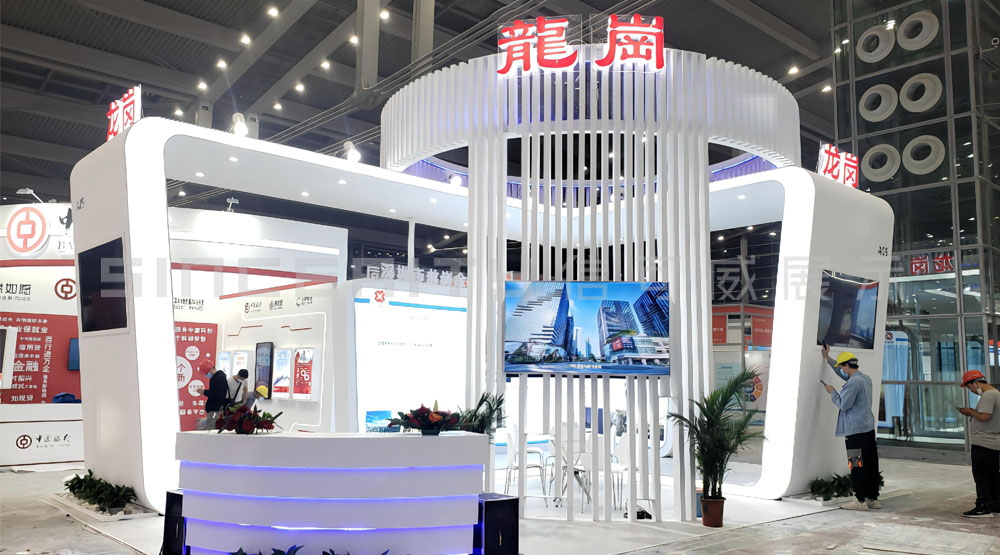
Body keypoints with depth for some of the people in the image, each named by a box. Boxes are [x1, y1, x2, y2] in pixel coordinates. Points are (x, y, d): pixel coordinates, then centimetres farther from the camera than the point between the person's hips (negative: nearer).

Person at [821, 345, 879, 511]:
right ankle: (873, 498, 18)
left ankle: (861, 501, -2)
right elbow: (843, 374, 28)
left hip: (855, 430, -9)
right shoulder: (866, 378, 13)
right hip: (868, 427, 9)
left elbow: (843, 404, -17)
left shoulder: (853, 383, -18)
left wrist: (832, 392, -1)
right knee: (871, 464, 12)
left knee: (857, 465, -4)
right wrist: (827, 358, 32)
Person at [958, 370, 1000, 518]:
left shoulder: (988, 395, -17)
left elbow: (984, 417, -25)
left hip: (983, 443, -10)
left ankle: (984, 506, -3)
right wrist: (971, 413, 9)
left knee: (980, 474, -5)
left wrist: (970, 411, -9)